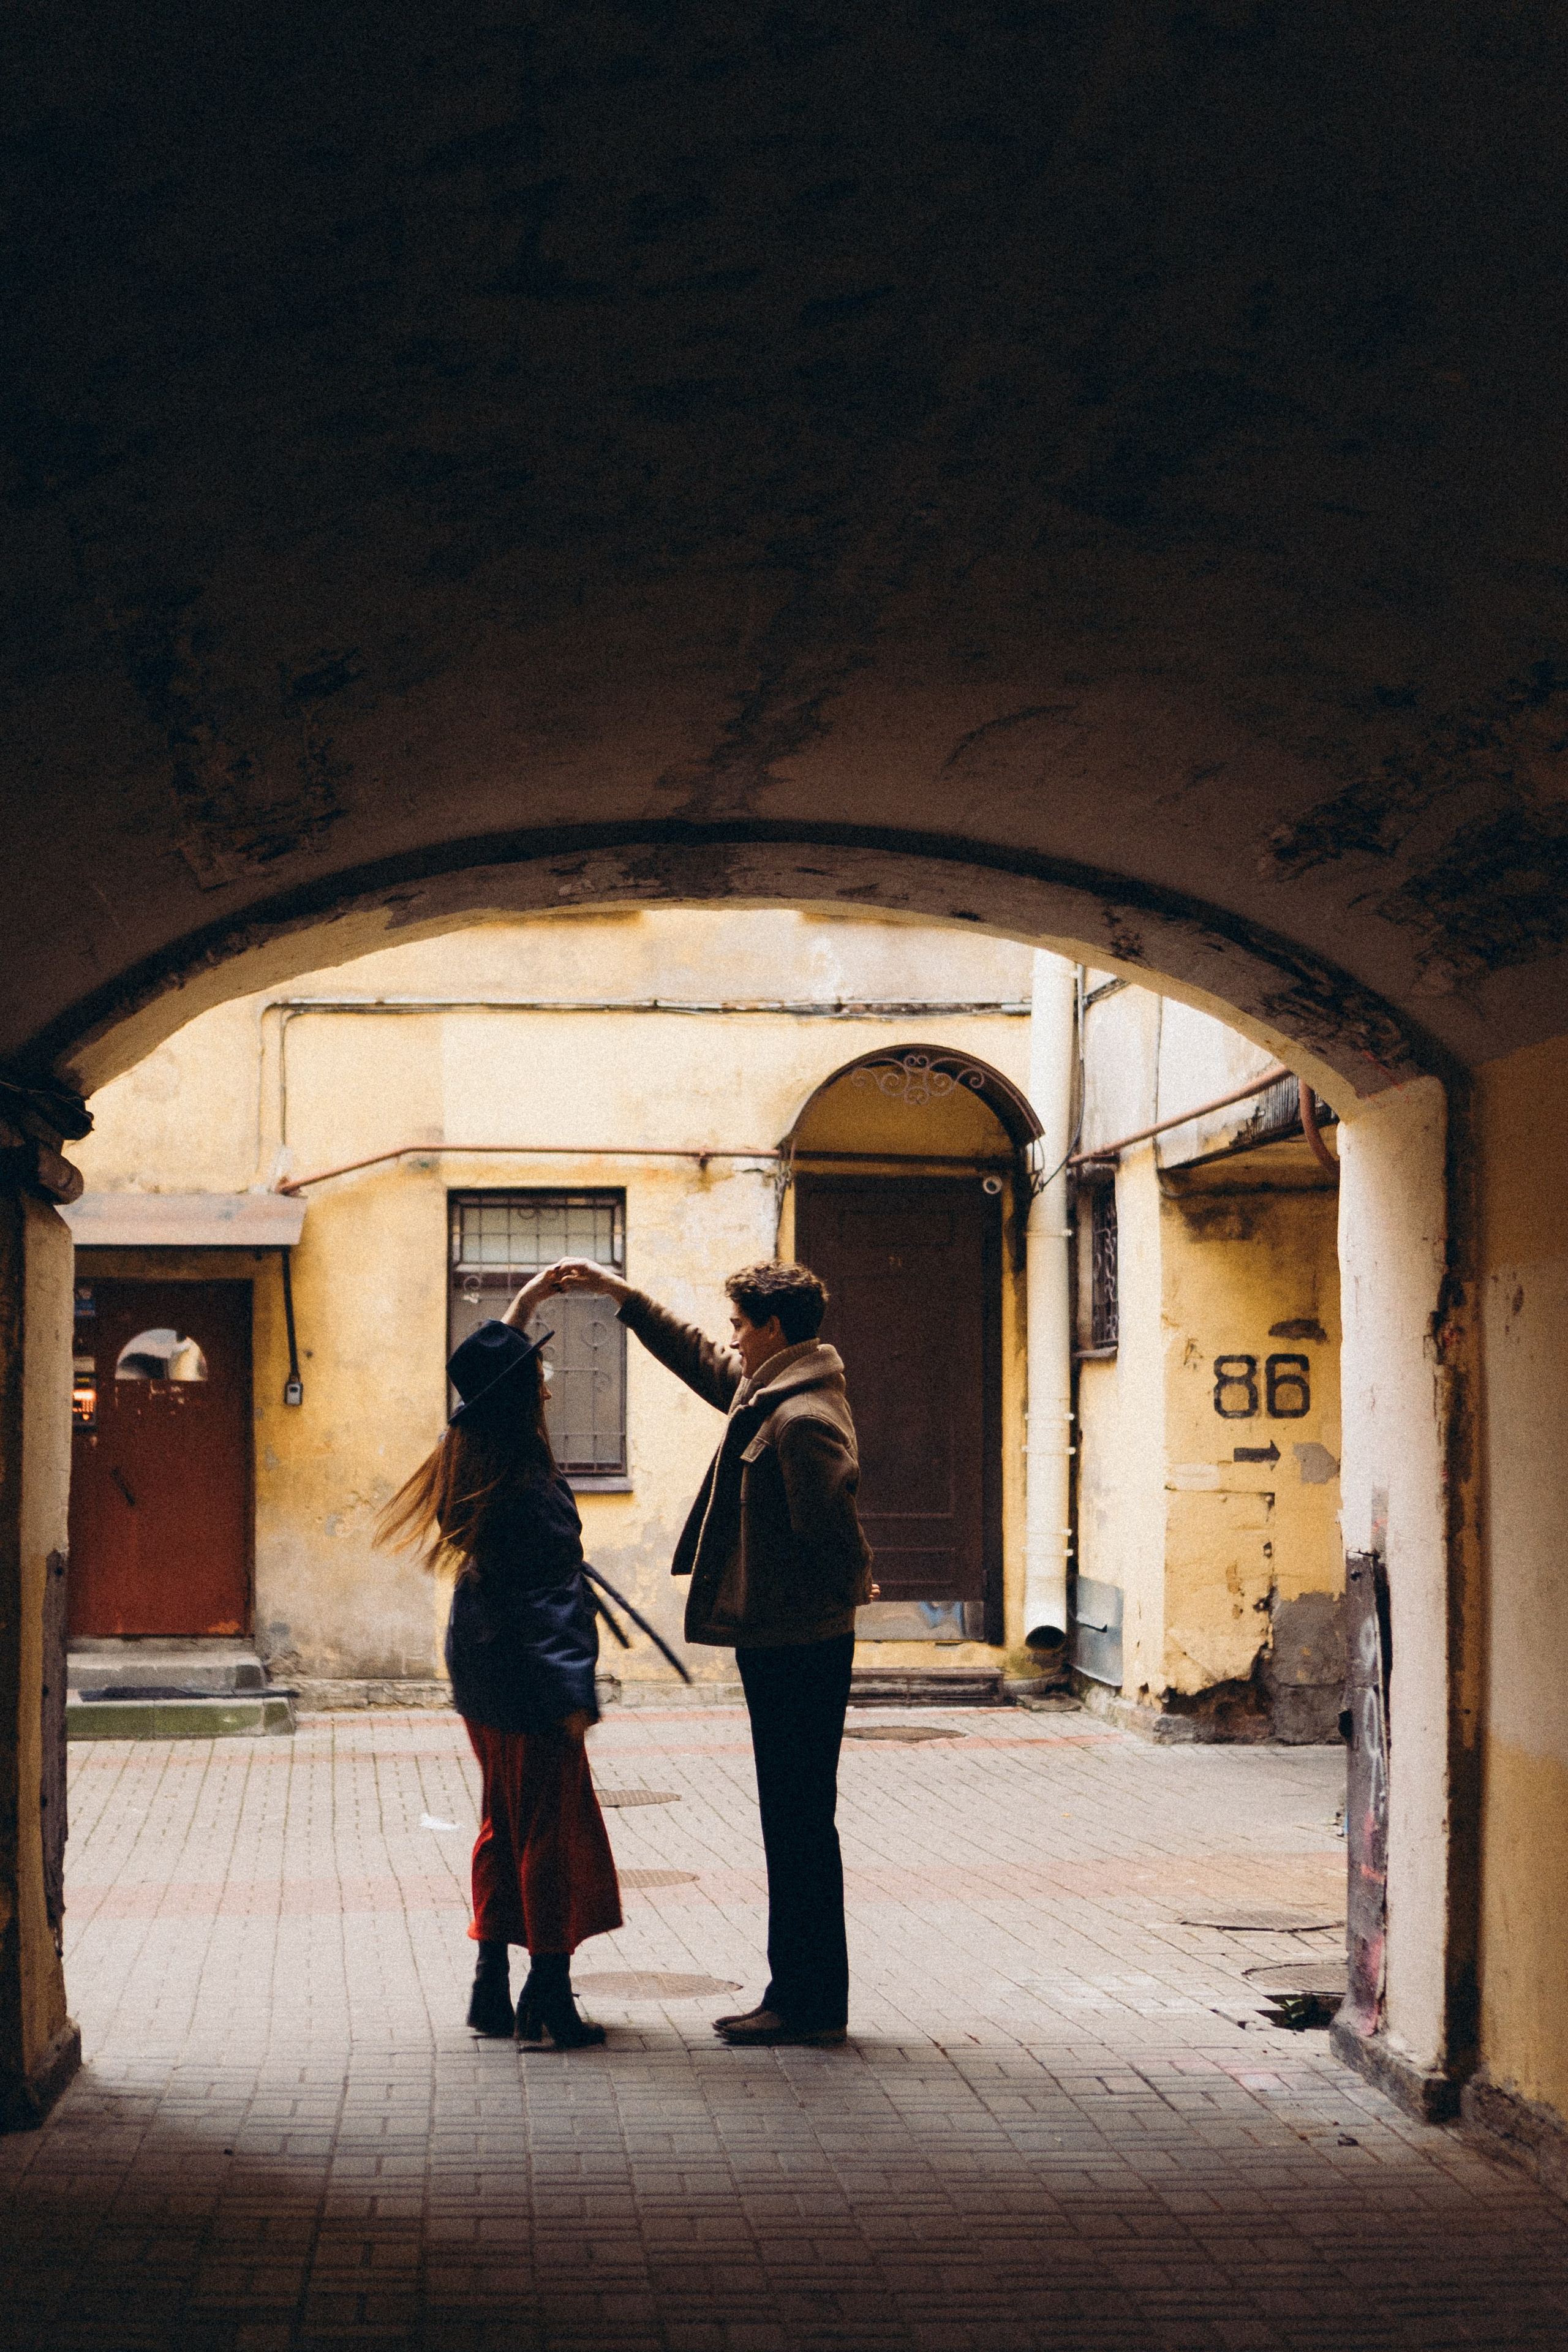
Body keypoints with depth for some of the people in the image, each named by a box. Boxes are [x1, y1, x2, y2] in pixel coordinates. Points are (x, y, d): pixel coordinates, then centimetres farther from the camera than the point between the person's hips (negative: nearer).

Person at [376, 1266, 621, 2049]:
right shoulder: (529, 1490, -21)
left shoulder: (469, 1463, 3)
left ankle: (493, 1986, 19)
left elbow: (486, 1366, 22)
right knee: (552, 1831, 0)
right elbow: (546, 1599, -23)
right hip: (528, 1686, -9)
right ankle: (548, 1995, 2)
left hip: (482, 1677, 9)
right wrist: (574, 1693, -22)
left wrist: (524, 1303, 28)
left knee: (503, 1829, 16)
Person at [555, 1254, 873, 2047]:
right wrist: (618, 1292, 31)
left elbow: (833, 1534, -23)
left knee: (799, 1822, -4)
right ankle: (802, 1996, 19)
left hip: (795, 1647, -10)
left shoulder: (803, 1420, -19)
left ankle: (809, 2002, 2)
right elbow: (698, 1360, 29)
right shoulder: (769, 1393, 13)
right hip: (782, 1644, 10)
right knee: (794, 1823, 13)